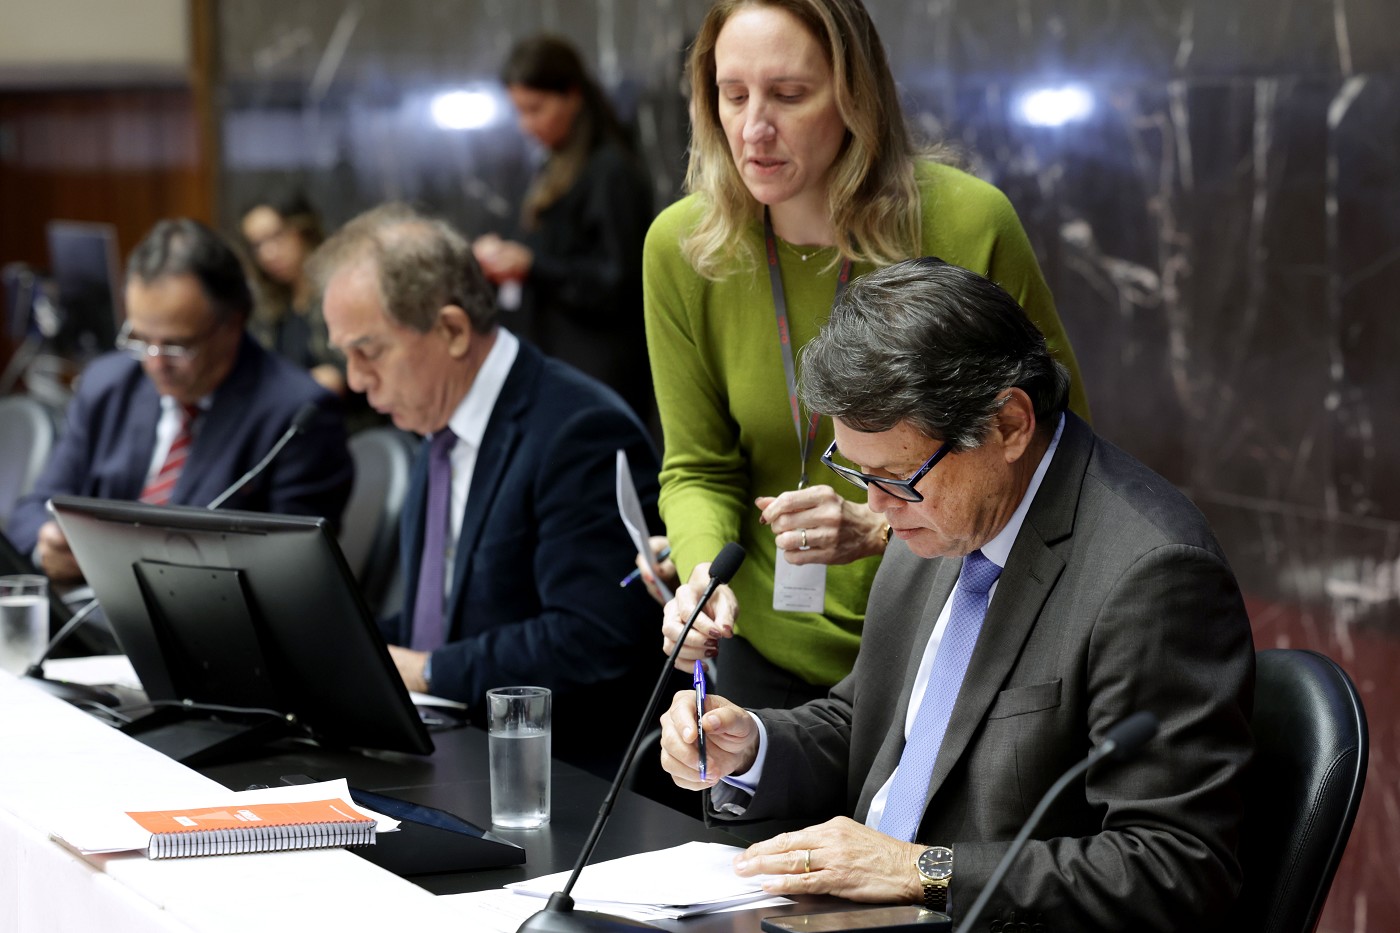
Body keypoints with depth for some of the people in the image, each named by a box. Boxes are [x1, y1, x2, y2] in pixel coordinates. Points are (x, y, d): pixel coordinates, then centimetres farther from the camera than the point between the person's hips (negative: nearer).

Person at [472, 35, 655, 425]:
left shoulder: (611, 171, -11)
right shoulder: (558, 168, 15)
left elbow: (618, 280, -14)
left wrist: (532, 265, -16)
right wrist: (505, 256, 6)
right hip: (558, 356, 9)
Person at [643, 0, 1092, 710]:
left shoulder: (968, 224, -18)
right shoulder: (680, 246, -10)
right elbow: (698, 469, 0)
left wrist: (883, 528, -21)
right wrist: (703, 572, -21)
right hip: (776, 647, 2)